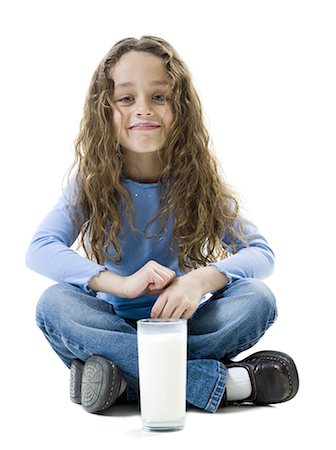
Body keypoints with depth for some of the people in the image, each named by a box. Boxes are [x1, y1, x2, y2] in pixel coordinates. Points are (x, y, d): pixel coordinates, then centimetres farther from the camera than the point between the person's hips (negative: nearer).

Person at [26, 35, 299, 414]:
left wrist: (202, 279, -31)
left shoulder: (199, 177, -4)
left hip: (181, 325, 1)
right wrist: (123, 283, -33)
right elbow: (40, 249, -18)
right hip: (116, 323, 0)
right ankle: (218, 381, -33)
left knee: (257, 299, -24)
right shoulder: (92, 179, -5)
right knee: (54, 304, -30)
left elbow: (260, 252, -9)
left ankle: (124, 379, -30)